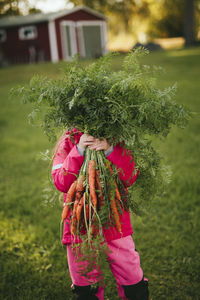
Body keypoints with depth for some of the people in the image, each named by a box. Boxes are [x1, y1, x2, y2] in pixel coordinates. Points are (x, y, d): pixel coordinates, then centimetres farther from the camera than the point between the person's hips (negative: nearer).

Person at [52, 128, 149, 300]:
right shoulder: (68, 141, -2)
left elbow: (130, 178, -13)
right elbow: (61, 183, -13)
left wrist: (110, 150, -26)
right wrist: (79, 151, -23)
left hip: (115, 224, 0)